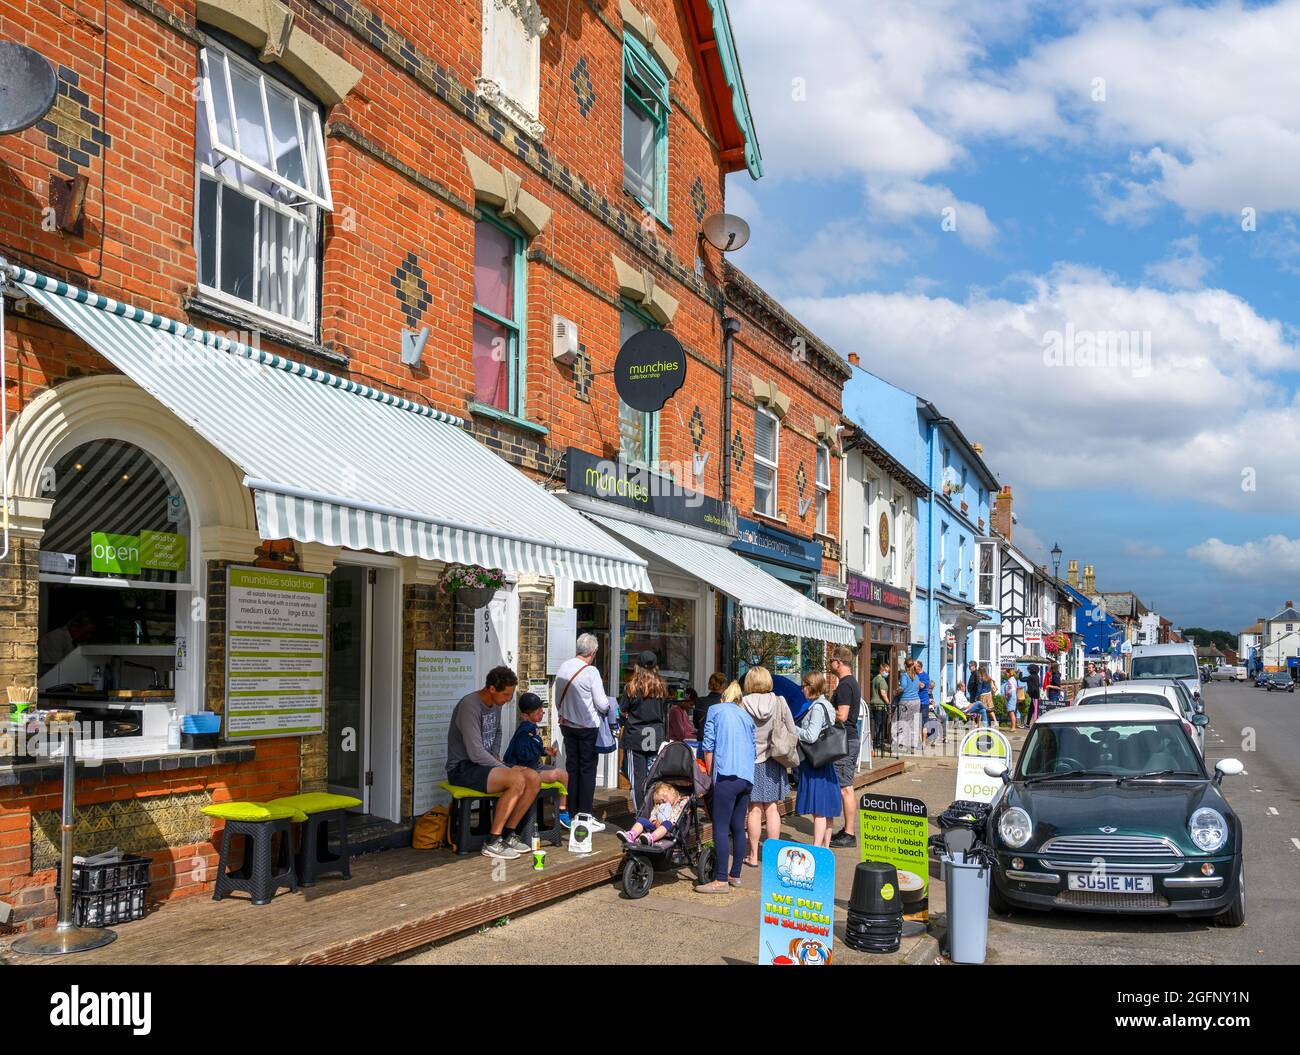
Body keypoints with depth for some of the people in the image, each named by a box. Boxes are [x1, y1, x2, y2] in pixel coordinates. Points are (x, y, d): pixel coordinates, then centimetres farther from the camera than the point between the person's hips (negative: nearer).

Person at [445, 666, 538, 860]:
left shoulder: (495, 705, 8)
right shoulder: (469, 706, -21)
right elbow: (475, 753, -25)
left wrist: (494, 756, 12)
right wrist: (506, 769, -18)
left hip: (484, 763, 9)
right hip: (462, 768, -9)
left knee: (534, 779, -9)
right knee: (517, 780, -29)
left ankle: (507, 834, -1)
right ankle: (492, 842, -22)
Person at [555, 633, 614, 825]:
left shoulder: (563, 667, 0)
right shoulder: (591, 671, -18)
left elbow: (558, 697, 10)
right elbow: (602, 704, -15)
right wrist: (609, 705, 6)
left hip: (567, 724, 6)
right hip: (588, 726, -6)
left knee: (571, 766, 12)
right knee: (587, 769, 3)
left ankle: (569, 812, 14)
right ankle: (584, 813, 5)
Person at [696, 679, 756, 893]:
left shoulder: (715, 710, 7)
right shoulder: (746, 716, 21)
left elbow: (708, 745, 1)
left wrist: (710, 773, 10)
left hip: (727, 775, -6)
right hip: (747, 777, 6)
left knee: (720, 829, -7)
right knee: (738, 827, 13)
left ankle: (721, 880, -10)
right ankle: (735, 875, 18)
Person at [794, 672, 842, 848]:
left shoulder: (818, 708, -16)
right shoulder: (826, 705, 13)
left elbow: (811, 736, -23)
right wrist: (795, 729, 14)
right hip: (825, 761, 10)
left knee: (818, 810, -8)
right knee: (826, 810, 13)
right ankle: (825, 847, 20)